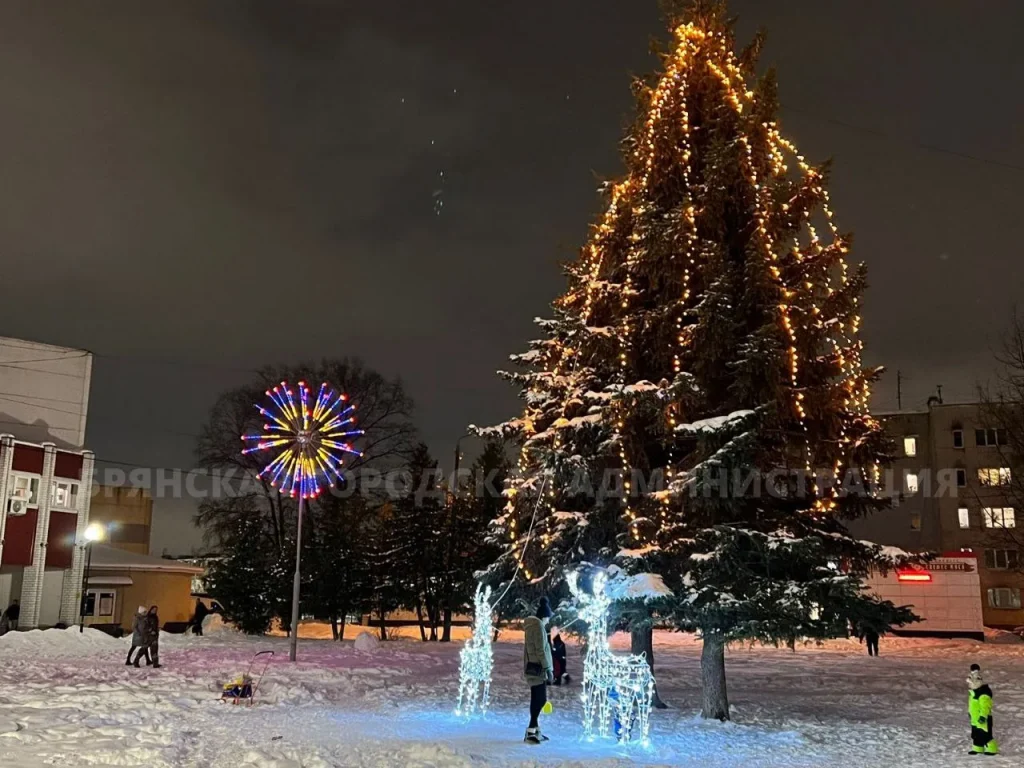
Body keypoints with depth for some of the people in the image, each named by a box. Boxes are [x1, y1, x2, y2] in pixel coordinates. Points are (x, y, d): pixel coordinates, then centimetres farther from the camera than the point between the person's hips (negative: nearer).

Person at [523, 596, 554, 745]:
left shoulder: (530, 625, 16)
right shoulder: (538, 625, -13)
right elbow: (541, 650, -18)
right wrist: (548, 669, -16)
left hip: (531, 667, 10)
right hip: (537, 667, -10)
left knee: (536, 699, 11)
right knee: (541, 699, -11)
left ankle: (536, 730, 13)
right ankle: (531, 731, -14)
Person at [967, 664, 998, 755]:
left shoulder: (983, 693, -25)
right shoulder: (974, 691, 8)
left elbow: (985, 706, -28)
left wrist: (983, 716, -29)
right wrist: (970, 713, 26)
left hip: (983, 719, -10)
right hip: (975, 718, 10)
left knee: (985, 735, -1)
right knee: (976, 734, 16)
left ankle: (992, 749, 13)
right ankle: (977, 749, 27)